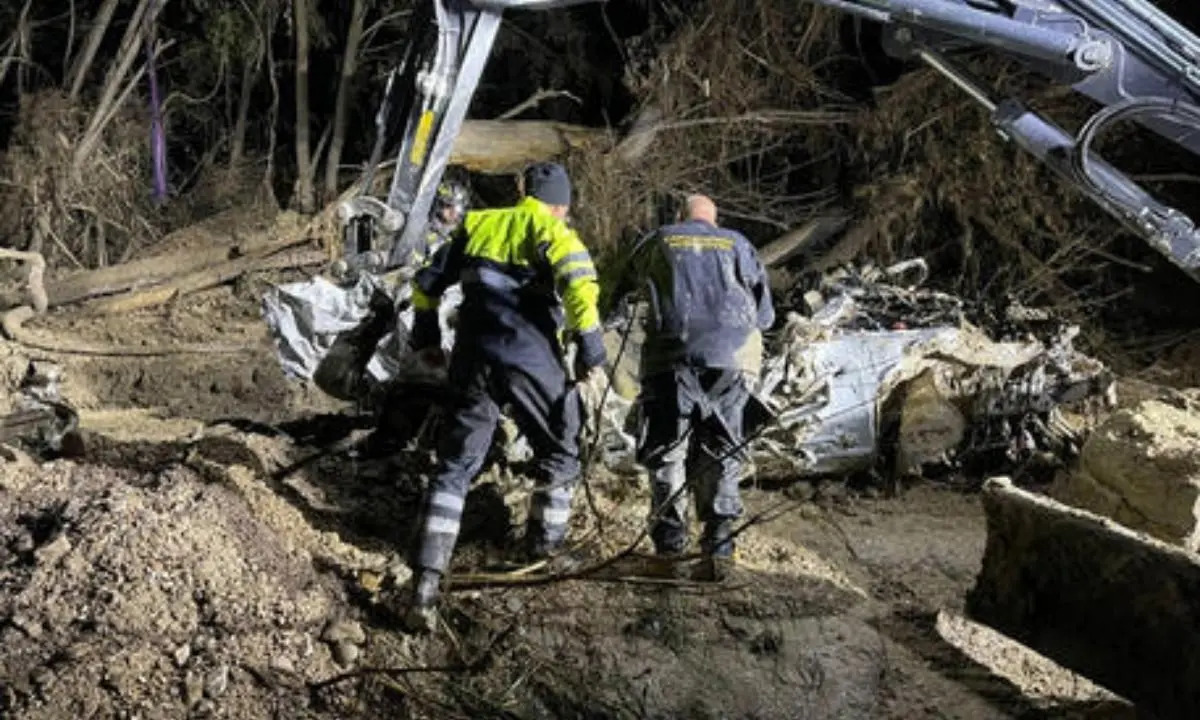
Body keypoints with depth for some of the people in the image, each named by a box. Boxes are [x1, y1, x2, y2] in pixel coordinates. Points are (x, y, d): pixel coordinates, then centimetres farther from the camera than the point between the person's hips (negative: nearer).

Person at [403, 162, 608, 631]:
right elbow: (577, 281, -16)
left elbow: (428, 281, 21)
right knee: (559, 451, 21)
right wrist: (590, 347, -11)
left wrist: (426, 335, 33)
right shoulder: (552, 230, 3)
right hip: (531, 358, -4)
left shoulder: (478, 224, 18)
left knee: (454, 468, 5)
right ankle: (546, 543, 33)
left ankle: (426, 583, -5)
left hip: (472, 358, 4)